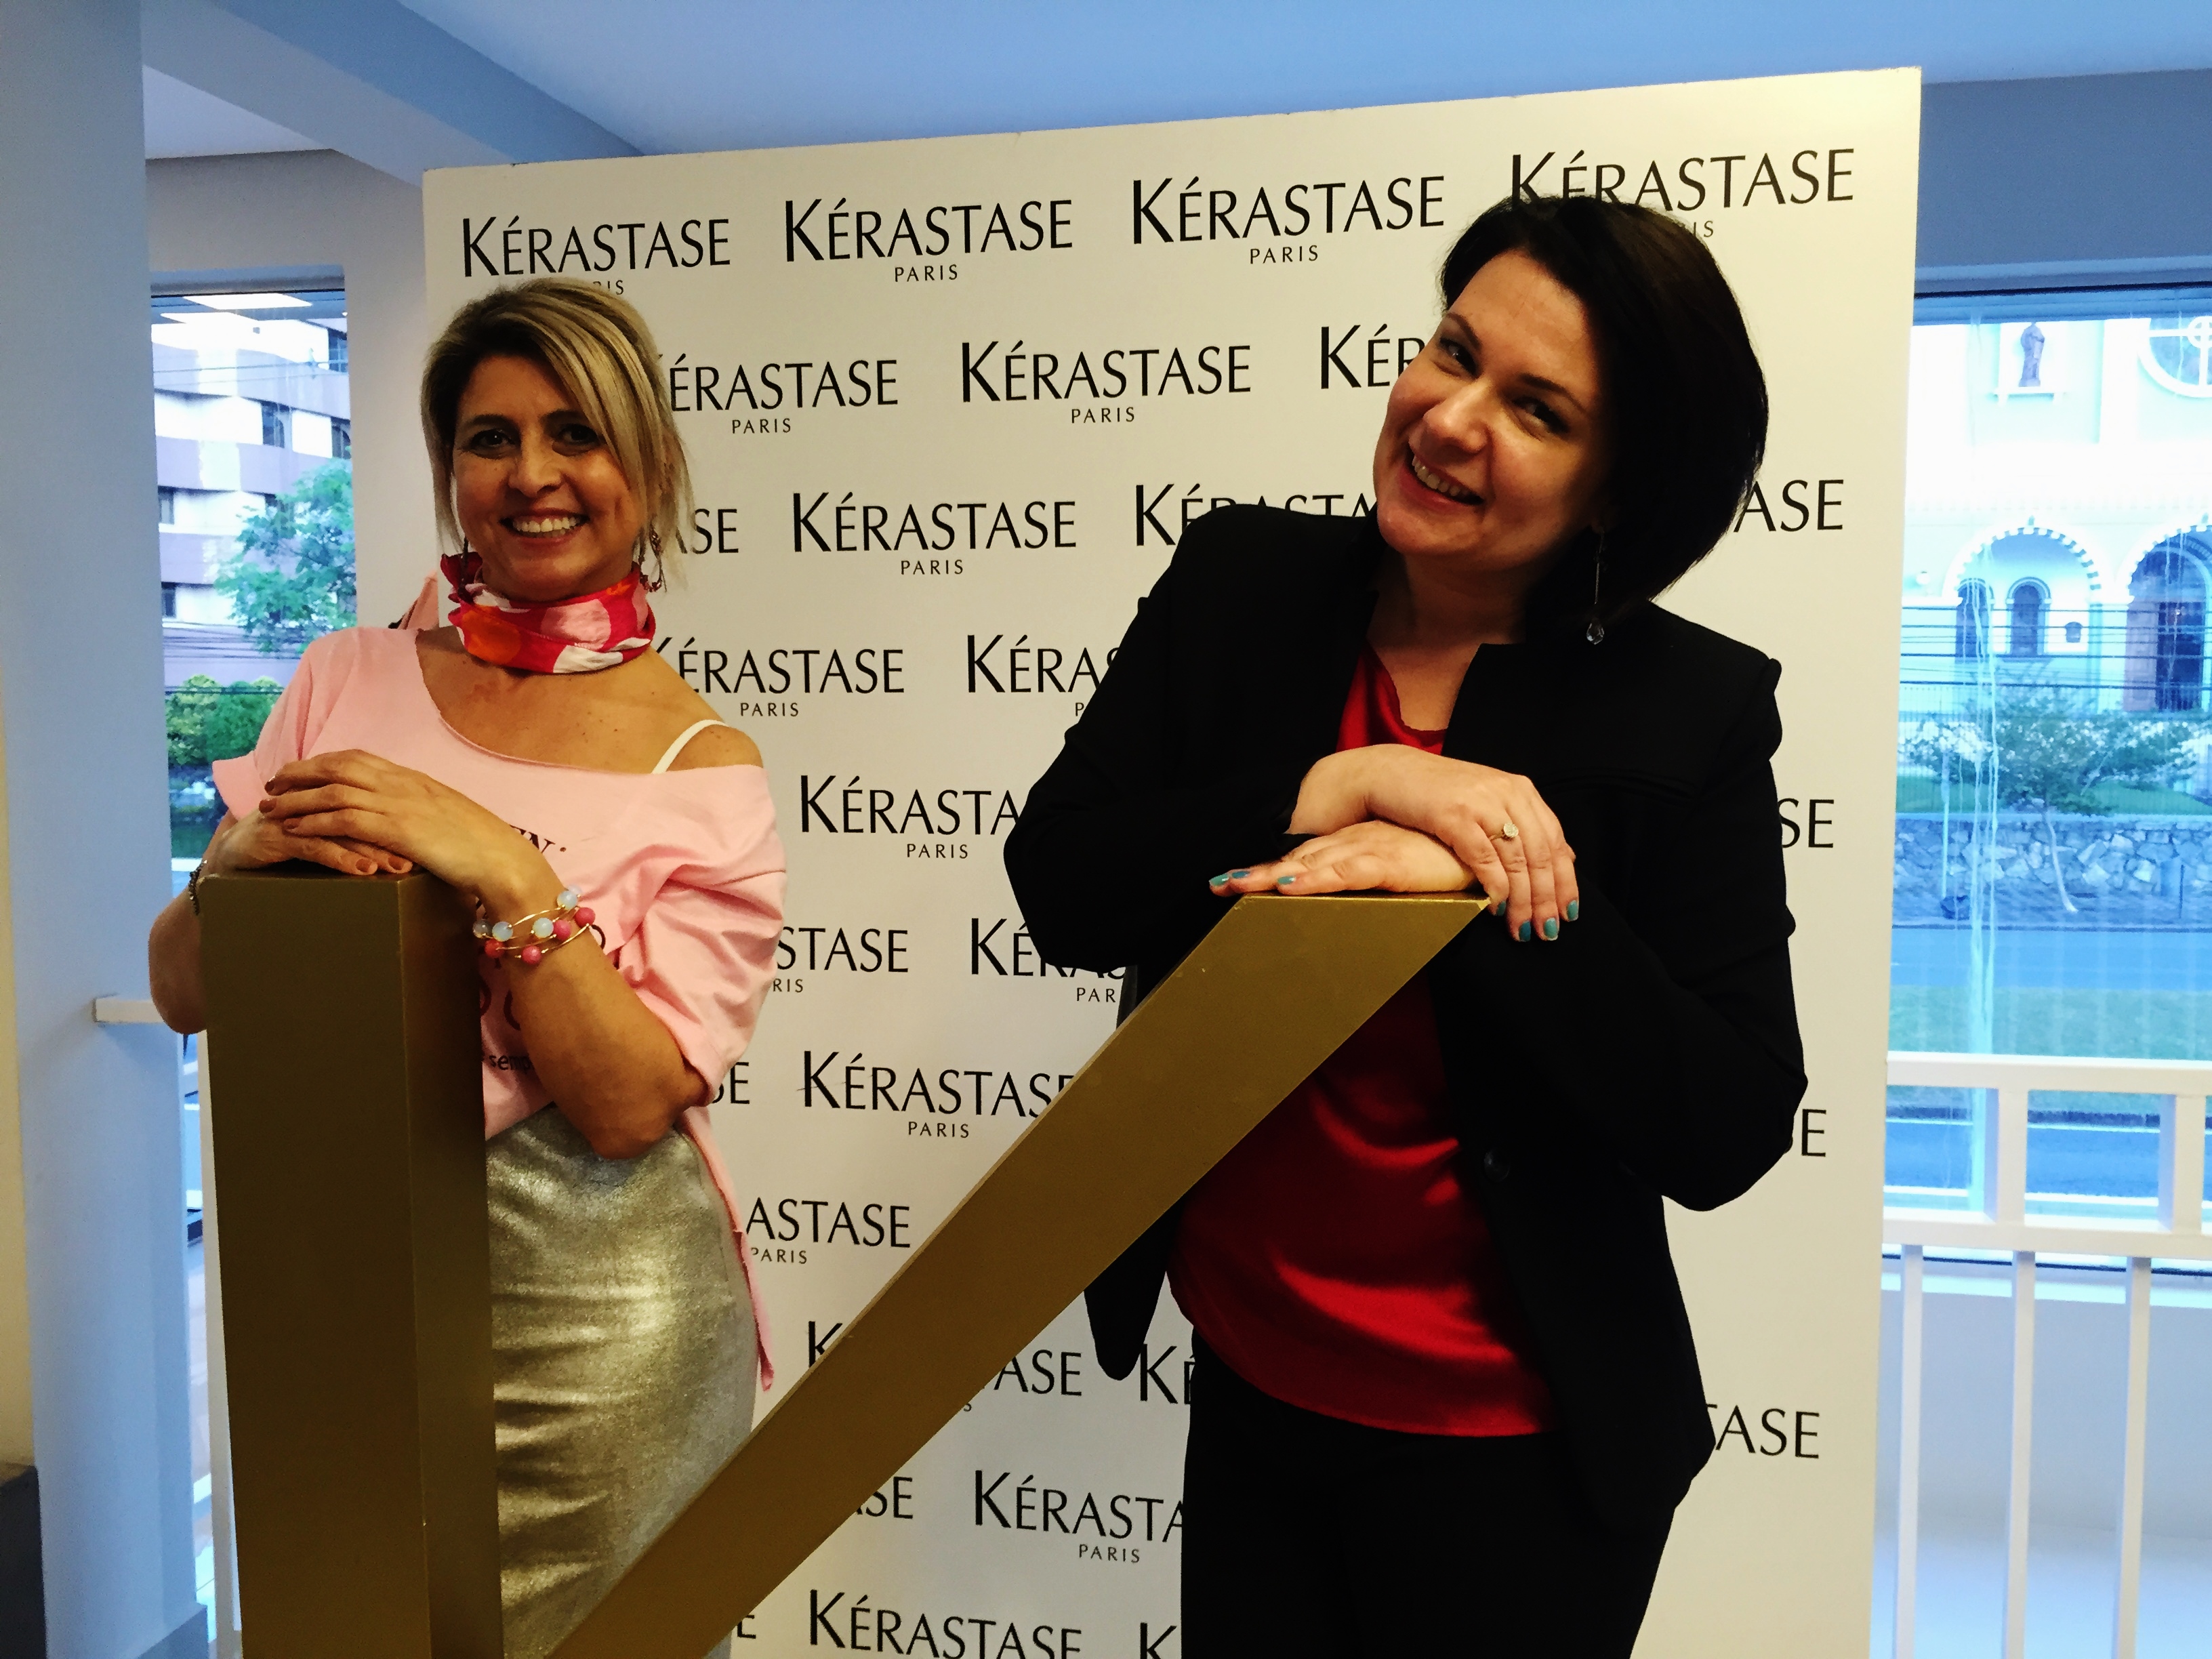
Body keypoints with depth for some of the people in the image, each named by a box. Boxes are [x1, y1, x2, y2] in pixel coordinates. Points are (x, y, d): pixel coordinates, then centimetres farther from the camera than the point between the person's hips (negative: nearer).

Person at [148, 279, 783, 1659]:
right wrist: (243, 857, -15)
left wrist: (512, 873, -24)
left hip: (590, 1319, -3)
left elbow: (630, 1101, -14)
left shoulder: (705, 767, -8)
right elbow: (183, 993, 5)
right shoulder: (350, 682, 2)